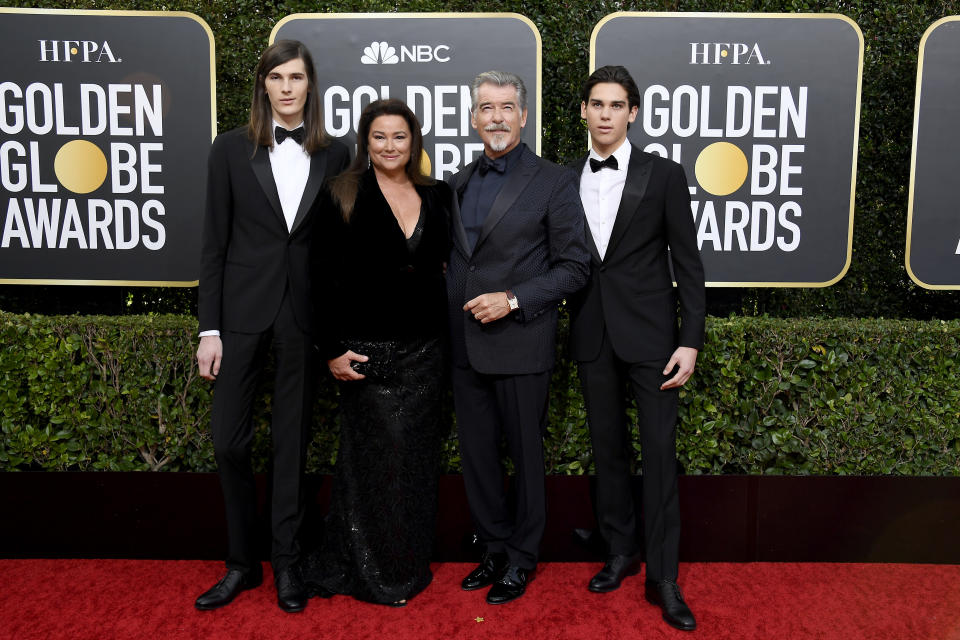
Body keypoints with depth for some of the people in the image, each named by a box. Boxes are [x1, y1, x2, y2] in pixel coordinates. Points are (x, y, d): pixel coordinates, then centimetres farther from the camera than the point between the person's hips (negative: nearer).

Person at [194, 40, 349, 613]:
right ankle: (243, 562, 22)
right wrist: (210, 329, -3)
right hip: (243, 310, 0)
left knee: (293, 441, 9)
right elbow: (215, 242, 1)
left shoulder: (335, 155, 4)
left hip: (305, 313, 0)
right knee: (230, 440, 2)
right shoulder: (232, 149, 2)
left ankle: (287, 564, 24)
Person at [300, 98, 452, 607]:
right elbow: (325, 278, -6)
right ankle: (375, 572, 22)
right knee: (376, 455, 4)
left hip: (425, 350, 4)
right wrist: (332, 349, -10)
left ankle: (411, 561, 30)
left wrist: (447, 340, 5)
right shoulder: (343, 196, -4)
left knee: (417, 456, 12)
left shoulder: (435, 196, 8)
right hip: (368, 351, -4)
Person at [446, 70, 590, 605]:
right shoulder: (457, 184, 12)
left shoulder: (554, 182, -5)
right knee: (477, 454, 13)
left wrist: (512, 300, -16)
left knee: (525, 454, 8)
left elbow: (575, 267, -7)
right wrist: (454, 311, 7)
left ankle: (522, 558, 25)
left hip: (520, 345, -5)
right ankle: (496, 548, 31)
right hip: (465, 345, 5)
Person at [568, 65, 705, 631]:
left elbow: (688, 262, -3)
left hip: (650, 334, -3)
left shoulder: (663, 175, -2)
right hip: (592, 337, 3)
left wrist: (690, 341, -9)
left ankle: (663, 578, 11)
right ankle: (620, 552, 28)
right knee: (608, 450, 12)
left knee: (660, 453, -1)